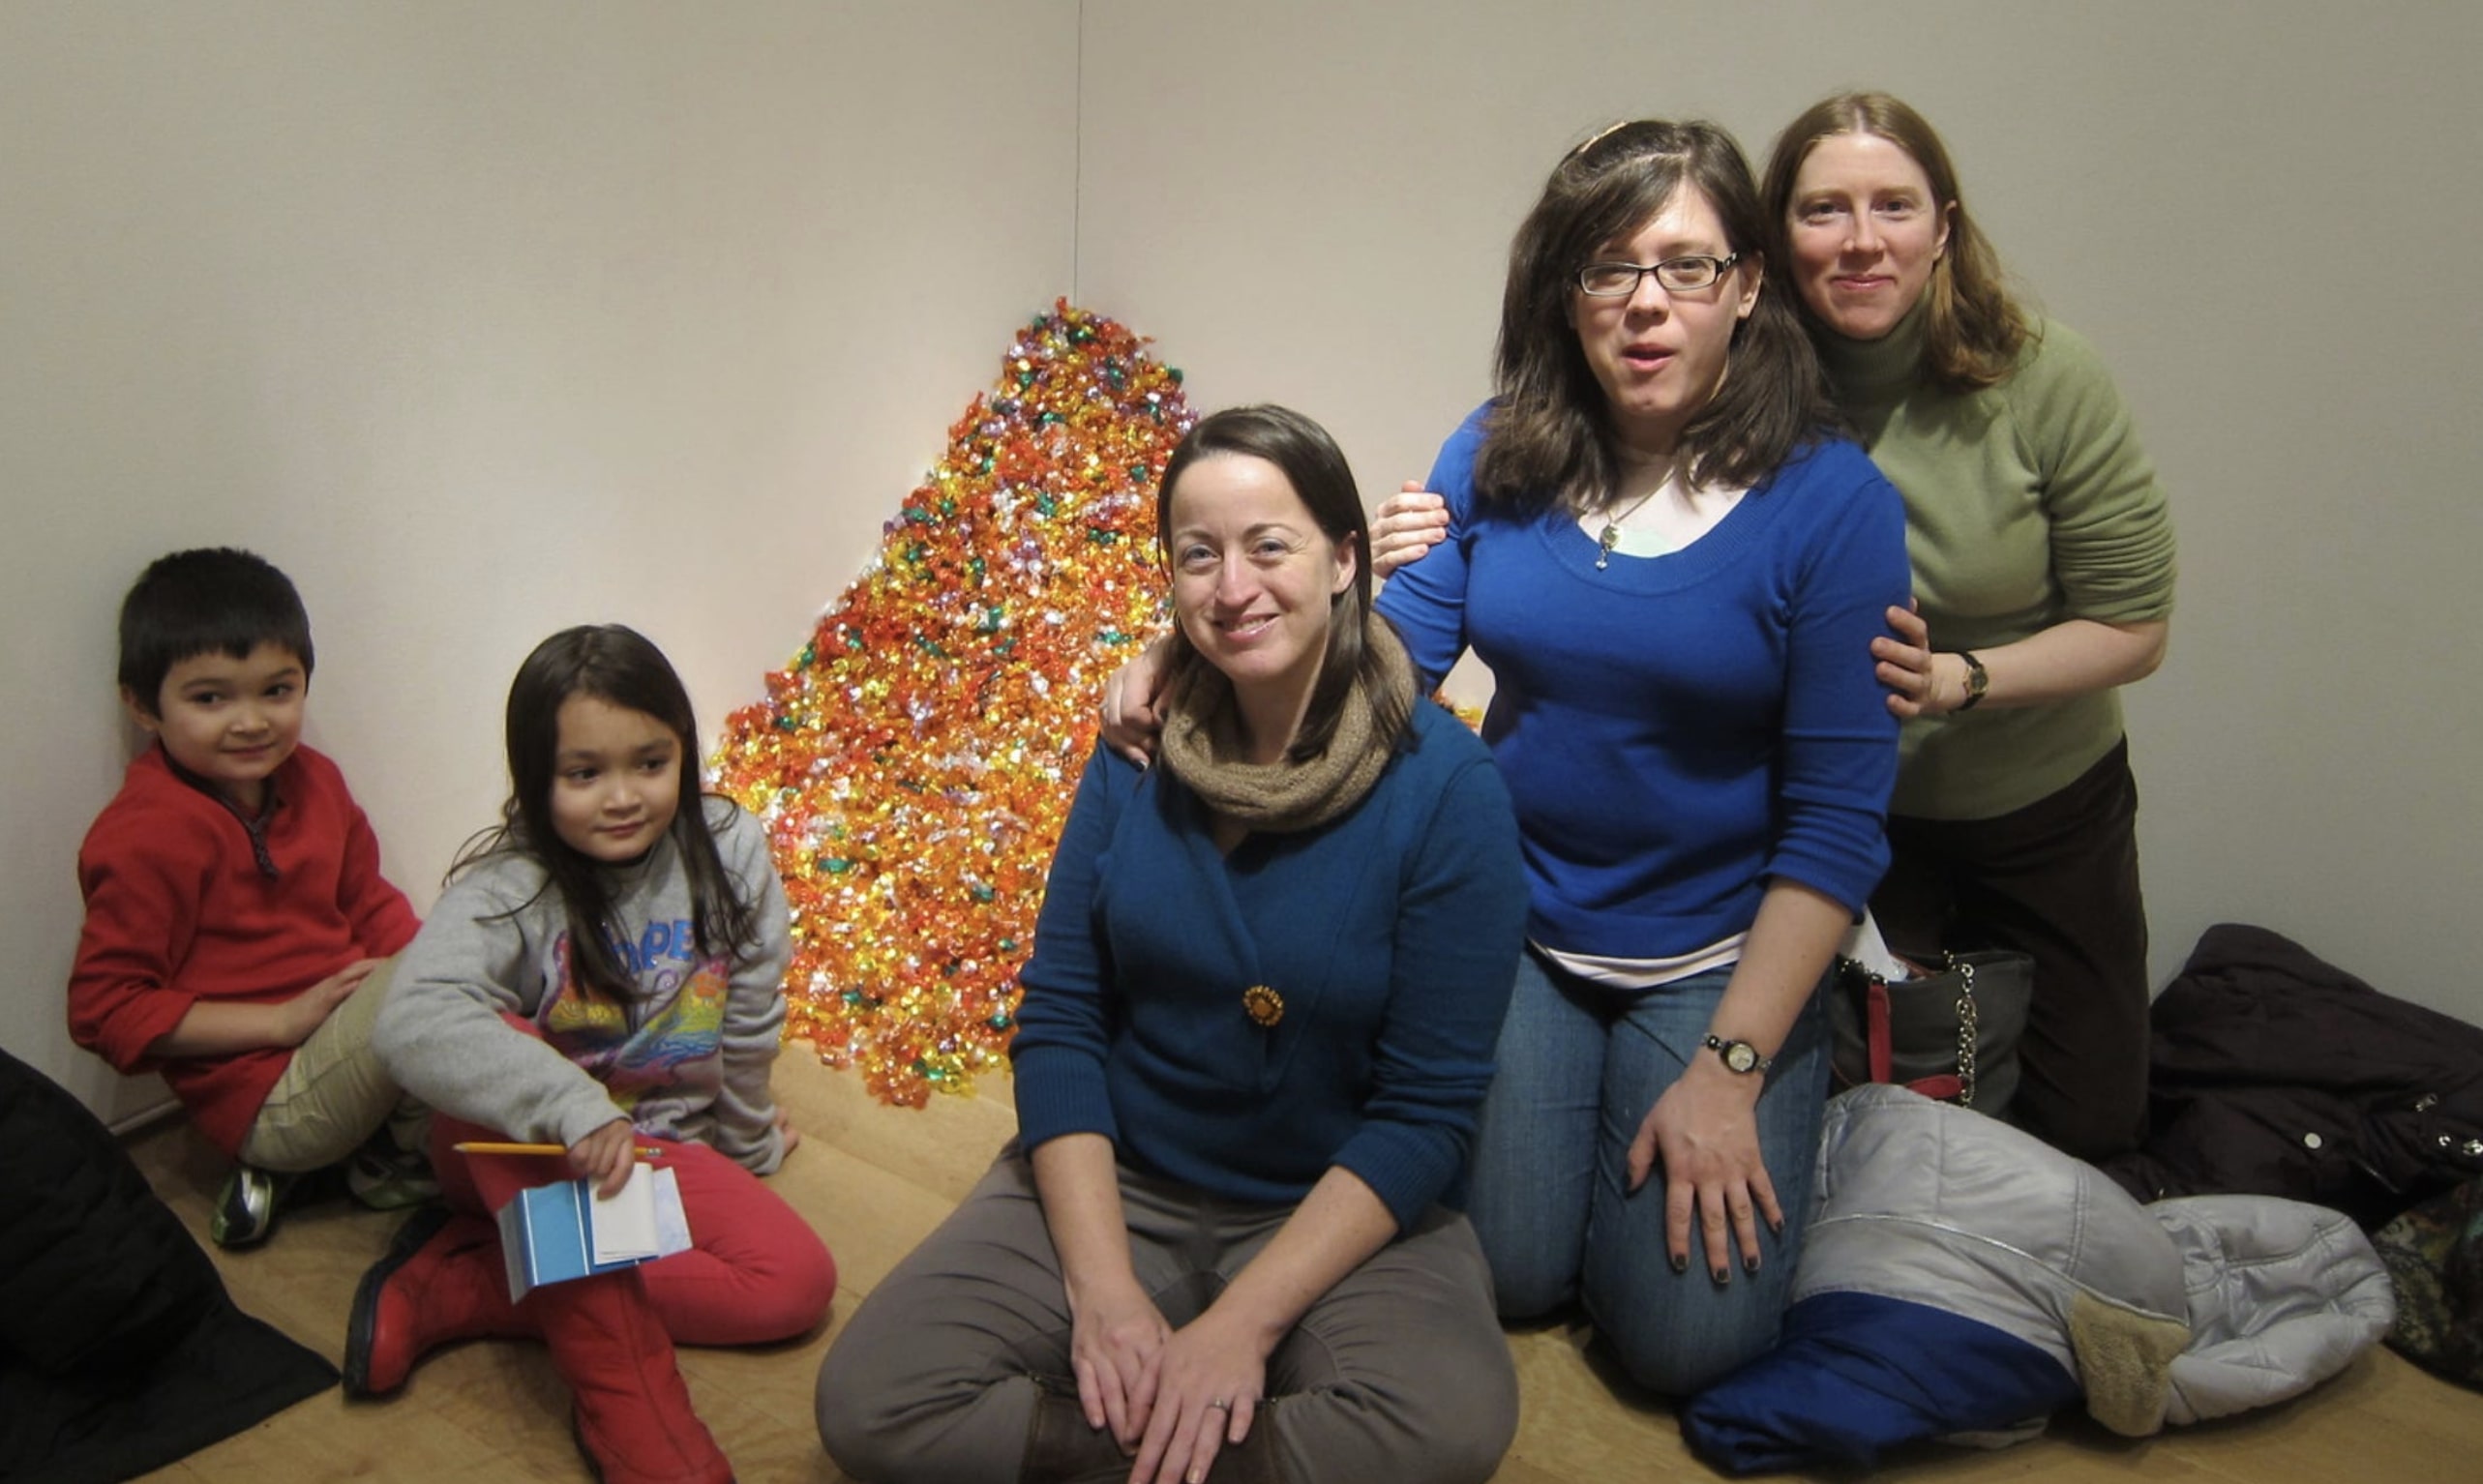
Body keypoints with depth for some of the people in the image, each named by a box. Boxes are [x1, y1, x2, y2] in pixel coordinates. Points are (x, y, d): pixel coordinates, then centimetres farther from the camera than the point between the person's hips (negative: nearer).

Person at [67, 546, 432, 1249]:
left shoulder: (311, 780, 6)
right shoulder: (148, 835, -16)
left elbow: (368, 901, 16)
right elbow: (102, 1009, -16)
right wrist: (283, 1020, -20)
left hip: (347, 1027, 8)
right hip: (265, 1099, -8)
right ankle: (396, 1158, -1)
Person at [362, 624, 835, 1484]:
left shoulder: (729, 853, -13)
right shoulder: (511, 883, -23)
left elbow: (749, 1025, -1)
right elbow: (414, 1022, -41)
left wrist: (744, 1147, 11)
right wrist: (573, 1111, -50)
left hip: (662, 1146, 4)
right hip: (518, 1156, -3)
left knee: (798, 1283, -15)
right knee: (500, 1055, -36)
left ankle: (458, 1286, -13)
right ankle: (629, 1405, -33)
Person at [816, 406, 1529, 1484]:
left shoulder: (1447, 788, -13)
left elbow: (1427, 1108, -13)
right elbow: (1058, 1019, -3)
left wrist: (1247, 1320, -20)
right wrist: (1101, 1287, -15)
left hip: (1345, 1211, -2)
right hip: (1114, 1180, 3)